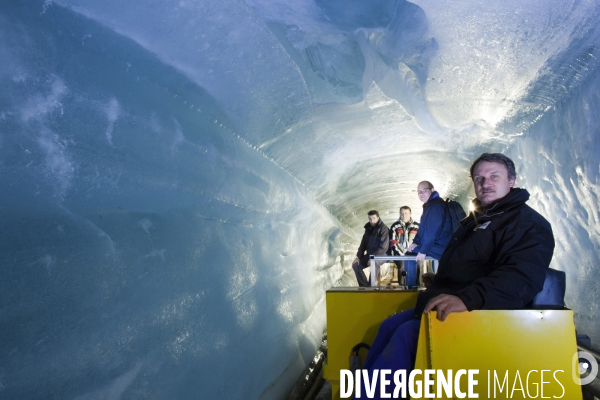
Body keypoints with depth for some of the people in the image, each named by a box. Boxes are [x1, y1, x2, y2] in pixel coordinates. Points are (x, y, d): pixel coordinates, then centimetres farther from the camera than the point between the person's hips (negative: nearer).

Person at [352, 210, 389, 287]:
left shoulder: (383, 229, -13)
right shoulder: (368, 228, 9)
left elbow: (383, 247, -20)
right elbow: (363, 243, 13)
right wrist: (358, 256, 2)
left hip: (381, 255, -7)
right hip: (370, 254, 8)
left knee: (374, 263, -37)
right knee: (355, 265, -6)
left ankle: (370, 286, -25)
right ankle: (364, 286, -3)